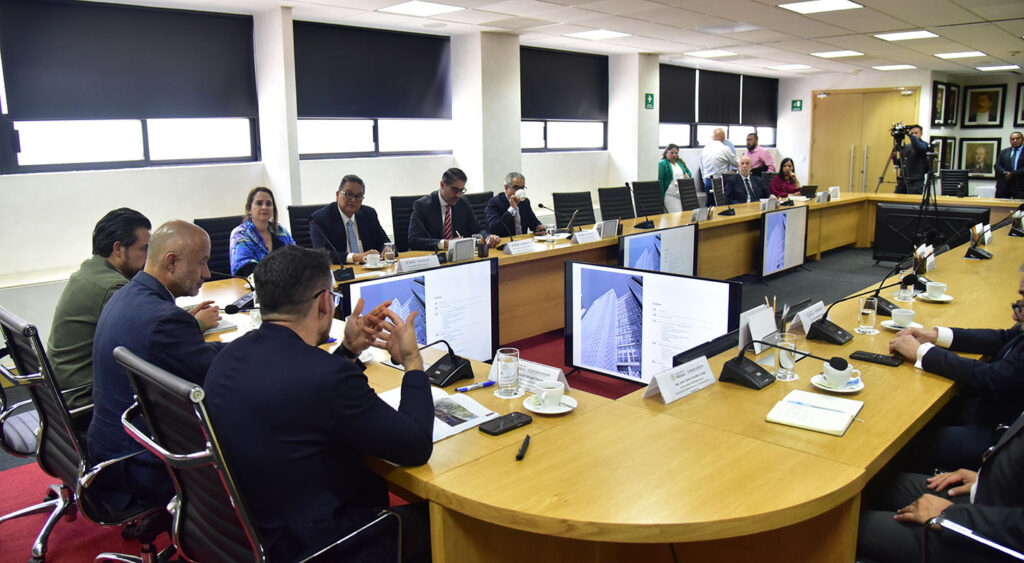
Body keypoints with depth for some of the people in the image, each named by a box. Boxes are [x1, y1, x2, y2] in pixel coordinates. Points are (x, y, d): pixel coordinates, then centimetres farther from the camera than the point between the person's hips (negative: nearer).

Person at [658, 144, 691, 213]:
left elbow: (688, 172, 30)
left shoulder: (680, 162, 20)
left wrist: (687, 175, 3)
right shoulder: (662, 164, -3)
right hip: (671, 196, -7)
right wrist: (661, 198, -14)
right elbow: (659, 180, -8)